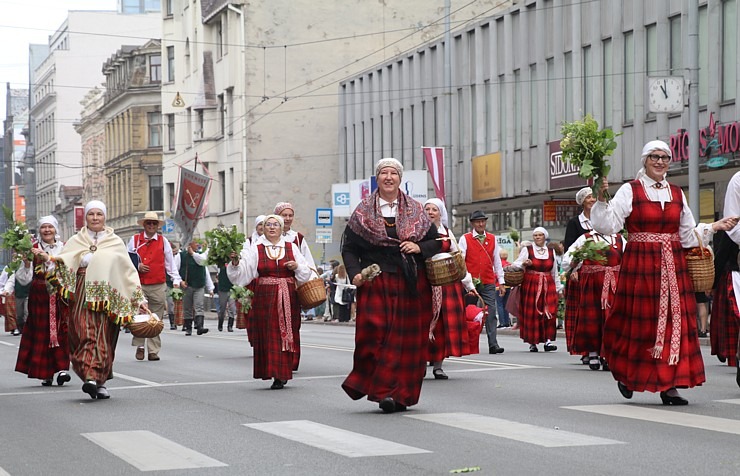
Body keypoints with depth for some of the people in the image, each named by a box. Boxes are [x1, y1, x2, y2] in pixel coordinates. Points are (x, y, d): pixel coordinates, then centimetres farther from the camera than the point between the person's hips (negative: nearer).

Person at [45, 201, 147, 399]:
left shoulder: (115, 242, 12)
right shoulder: (75, 242, 13)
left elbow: (129, 271, 10)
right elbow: (61, 265, 6)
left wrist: (139, 298, 5)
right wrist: (48, 259, -16)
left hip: (107, 298, 0)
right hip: (82, 297, 0)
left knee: (104, 340, -4)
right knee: (84, 336, -11)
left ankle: (99, 381, -3)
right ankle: (91, 376, -13)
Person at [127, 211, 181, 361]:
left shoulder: (163, 241, 11)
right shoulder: (135, 240, 9)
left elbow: (170, 263, 13)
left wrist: (176, 280, 5)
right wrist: (137, 266, -7)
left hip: (158, 287, 1)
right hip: (139, 285, -1)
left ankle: (153, 351, 4)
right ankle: (139, 346, 5)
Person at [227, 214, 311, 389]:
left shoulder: (291, 248, 9)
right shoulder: (255, 249, 3)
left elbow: (305, 273, 13)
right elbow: (243, 270, -8)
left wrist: (297, 266, -7)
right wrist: (235, 263, -26)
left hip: (288, 298, 1)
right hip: (265, 298, -1)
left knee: (285, 333, 0)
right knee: (267, 334, -3)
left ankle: (281, 374, 8)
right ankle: (275, 374, 4)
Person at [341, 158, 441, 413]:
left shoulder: (415, 210, 11)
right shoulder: (363, 211, 6)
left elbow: (437, 241, 14)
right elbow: (349, 248, 6)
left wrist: (419, 248, -6)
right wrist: (355, 273, -10)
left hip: (410, 284, 2)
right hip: (376, 284, -2)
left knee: (407, 338, -1)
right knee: (374, 332, -14)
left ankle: (399, 394, 5)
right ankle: (378, 389, -4)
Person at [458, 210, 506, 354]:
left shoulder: (492, 239, 11)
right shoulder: (465, 239, 2)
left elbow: (497, 261, 13)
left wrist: (501, 282, 10)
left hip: (488, 283, 2)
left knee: (491, 313, -7)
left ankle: (493, 345, -10)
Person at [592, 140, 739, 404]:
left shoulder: (677, 194, 14)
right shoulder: (630, 191, 0)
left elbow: (688, 235, 16)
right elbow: (607, 226, -8)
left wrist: (715, 226, 6)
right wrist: (602, 200, -20)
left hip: (673, 267, 4)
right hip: (640, 265, -4)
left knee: (674, 321, -2)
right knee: (640, 321, -2)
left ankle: (669, 385, 0)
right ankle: (626, 375, 19)